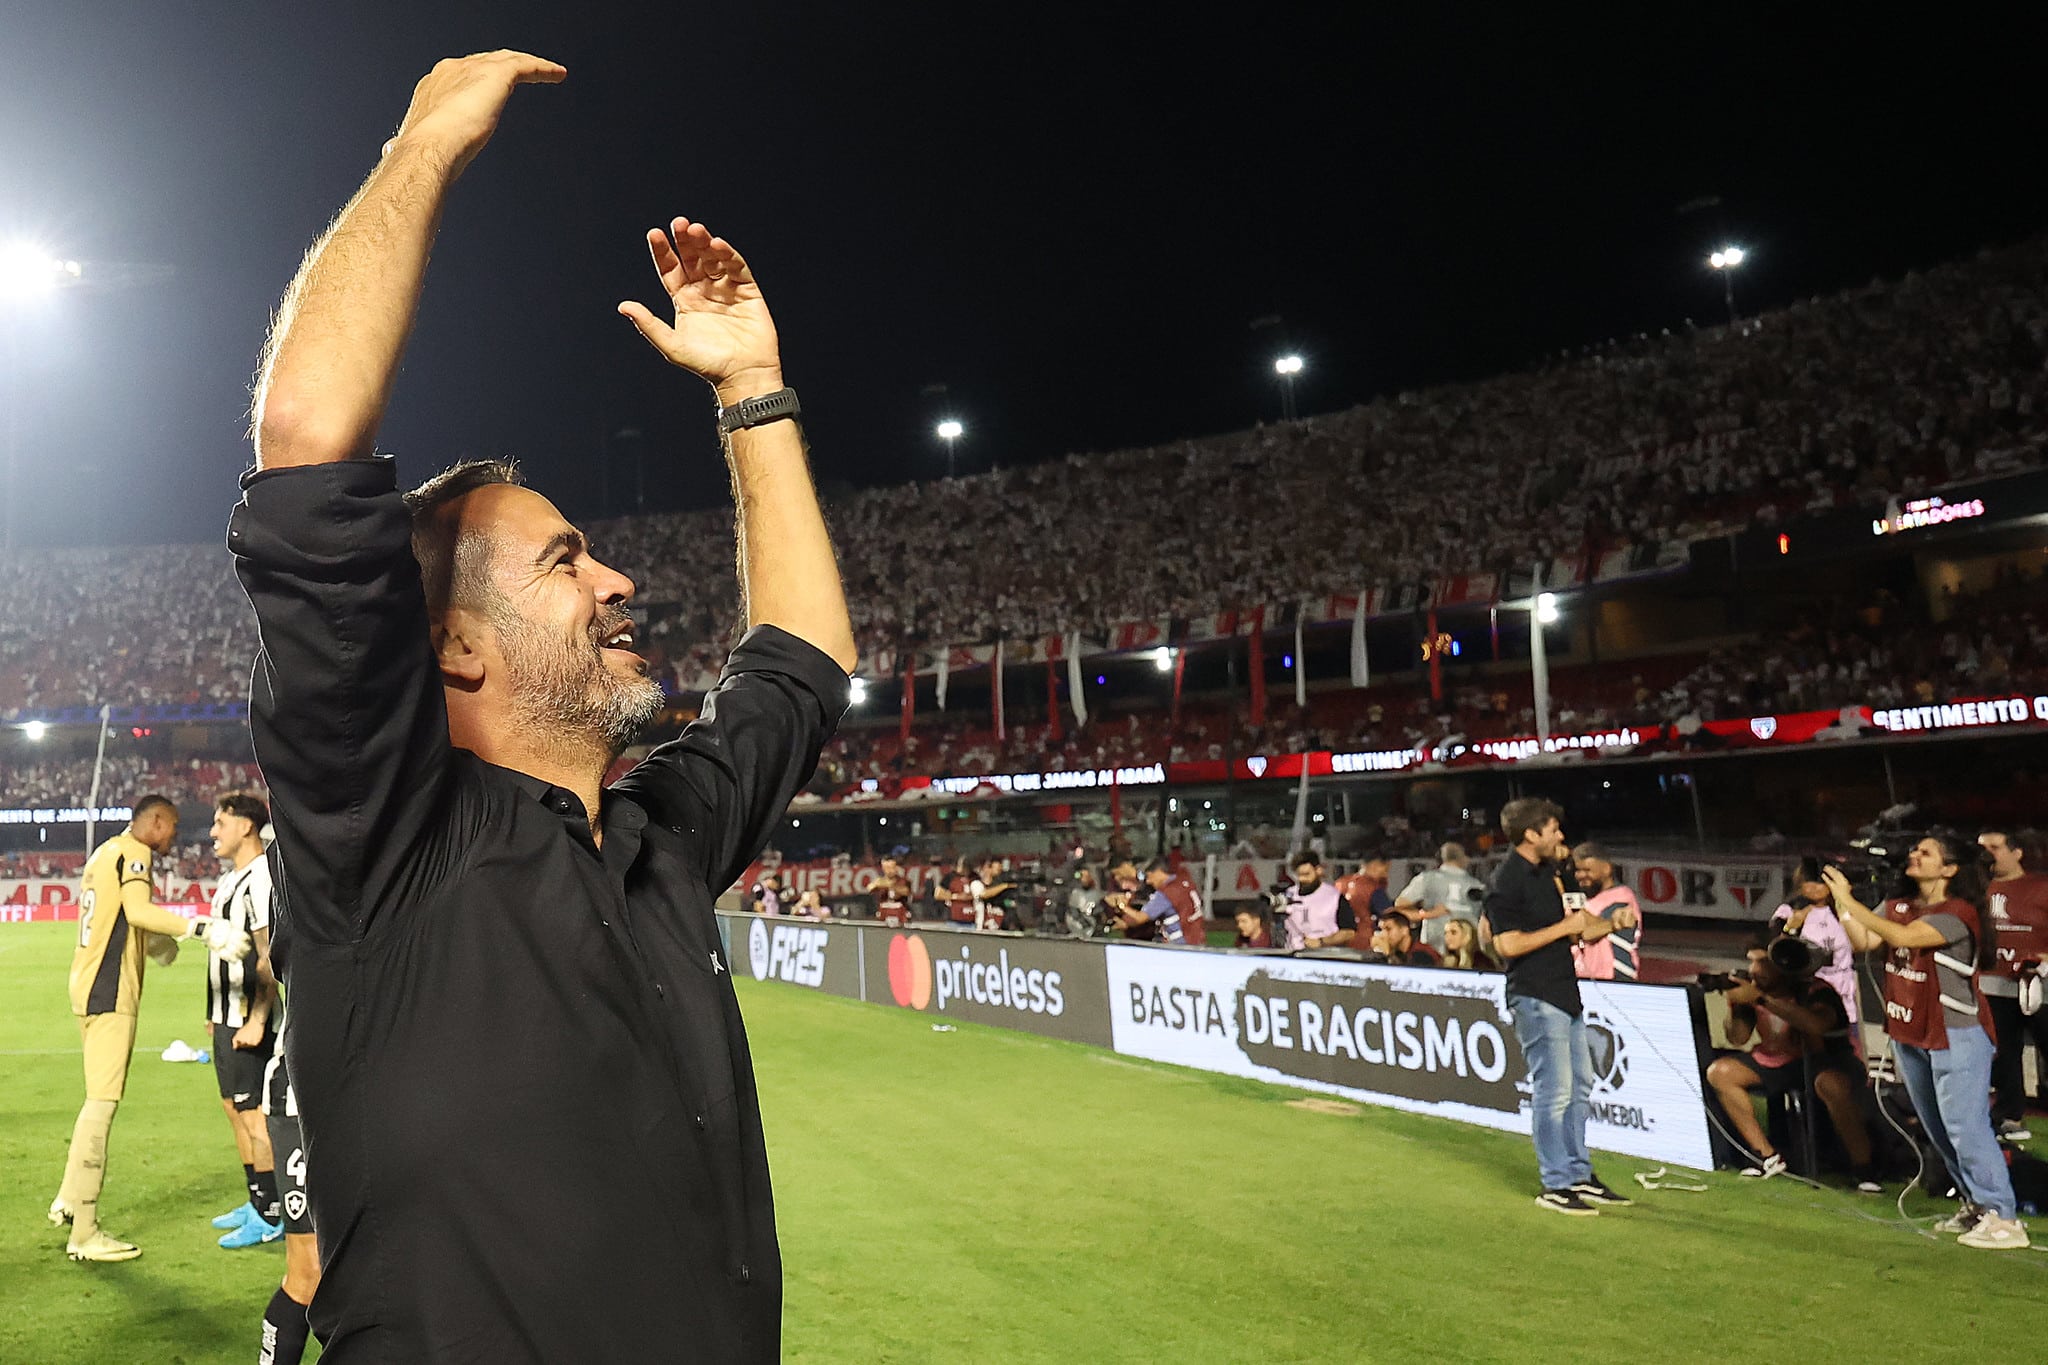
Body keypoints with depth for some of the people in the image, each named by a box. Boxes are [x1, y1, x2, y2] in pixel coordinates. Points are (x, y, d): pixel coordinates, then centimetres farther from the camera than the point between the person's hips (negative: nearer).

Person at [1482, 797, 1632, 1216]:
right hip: (1536, 997, -10)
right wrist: (1565, 927, -17)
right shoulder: (1507, 879, -16)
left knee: (1579, 1085, 15)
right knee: (1554, 1091, -5)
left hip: (1564, 991, 10)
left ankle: (1579, 1175, 26)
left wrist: (1609, 925, 18)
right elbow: (1507, 944, -23)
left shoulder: (1544, 870, 14)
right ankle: (1556, 1186, 4)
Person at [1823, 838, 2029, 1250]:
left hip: (1955, 1036, -8)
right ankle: (1975, 1204, 26)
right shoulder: (1898, 907, 6)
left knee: (1965, 1127, -9)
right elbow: (1863, 942, -3)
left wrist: (1849, 900, -28)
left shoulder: (1959, 912, -17)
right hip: (1909, 1034, 8)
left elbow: (1903, 936, -30)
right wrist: (1838, 898, -10)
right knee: (1937, 1130, 15)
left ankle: (2003, 1218, -1)